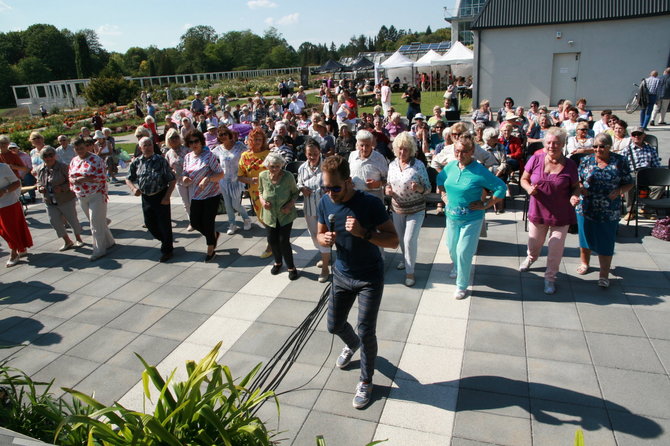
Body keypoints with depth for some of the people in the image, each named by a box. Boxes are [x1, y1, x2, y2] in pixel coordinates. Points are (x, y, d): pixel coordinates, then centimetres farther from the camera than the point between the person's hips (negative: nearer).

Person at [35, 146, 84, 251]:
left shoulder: (63, 167, -14)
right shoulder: (39, 169, 4)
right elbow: (39, 182, 19)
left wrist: (62, 188, -26)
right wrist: (40, 188, -2)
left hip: (66, 200, -5)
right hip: (50, 202, 6)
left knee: (72, 220, 6)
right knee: (55, 222, 9)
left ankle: (78, 239, 28)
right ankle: (67, 241, 26)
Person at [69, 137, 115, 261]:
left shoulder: (96, 160, -11)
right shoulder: (74, 161, 10)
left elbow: (101, 177, -17)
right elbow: (69, 175, 15)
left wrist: (83, 179, -21)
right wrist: (74, 180, -8)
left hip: (96, 195, -7)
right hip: (81, 197, 7)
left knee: (96, 223, -6)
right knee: (97, 221, 15)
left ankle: (99, 250, 2)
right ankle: (109, 241, 29)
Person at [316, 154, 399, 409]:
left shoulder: (370, 204, -23)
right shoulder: (325, 203, -8)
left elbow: (393, 241, -20)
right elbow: (320, 235, 5)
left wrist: (363, 232, -35)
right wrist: (324, 239, -20)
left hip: (370, 278, -5)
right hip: (342, 274, 5)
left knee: (366, 332, -4)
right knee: (335, 325, 16)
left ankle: (366, 381, 23)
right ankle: (352, 345, 53)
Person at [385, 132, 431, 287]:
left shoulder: (418, 165, -14)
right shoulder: (392, 165, -1)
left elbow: (428, 188, -10)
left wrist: (418, 188, -32)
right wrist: (387, 189, -10)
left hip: (415, 210, -5)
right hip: (397, 208, 5)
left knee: (410, 240, -9)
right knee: (401, 238, 19)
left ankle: (410, 271, 7)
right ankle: (406, 260, 46)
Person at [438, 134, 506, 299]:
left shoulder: (479, 171, -19)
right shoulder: (451, 166, -2)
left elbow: (501, 188, -16)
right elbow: (440, 179, 19)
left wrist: (485, 205, -16)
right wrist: (443, 195, 10)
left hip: (472, 219, -5)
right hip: (451, 216, 6)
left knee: (463, 252, -3)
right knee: (452, 247, 21)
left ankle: (462, 286, 16)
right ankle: (456, 267, 53)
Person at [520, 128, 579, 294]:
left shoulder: (569, 165, -9)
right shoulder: (536, 159, -8)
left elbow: (575, 187, 2)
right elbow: (524, 179, 2)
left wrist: (574, 196, -20)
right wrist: (529, 188, -19)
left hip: (560, 215, -1)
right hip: (537, 211, 2)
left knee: (555, 249, 6)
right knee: (534, 243, 22)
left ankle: (550, 278, 28)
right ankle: (531, 258, 56)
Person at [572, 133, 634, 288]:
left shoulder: (620, 162, -2)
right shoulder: (586, 161, 1)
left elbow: (629, 183, 2)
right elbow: (577, 181, 6)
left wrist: (619, 191, -17)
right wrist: (580, 188, -15)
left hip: (609, 212, -2)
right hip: (586, 208, 2)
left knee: (606, 242, 2)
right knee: (586, 237, 17)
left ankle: (604, 275, 13)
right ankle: (584, 262, 41)